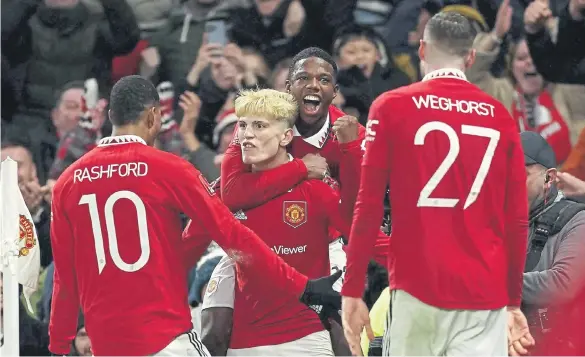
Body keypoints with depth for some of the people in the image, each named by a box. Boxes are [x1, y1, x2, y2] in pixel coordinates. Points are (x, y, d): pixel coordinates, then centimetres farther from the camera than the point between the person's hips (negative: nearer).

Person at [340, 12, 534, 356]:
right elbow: (517, 219, 8)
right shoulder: (500, 115, 7)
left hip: (418, 287, -1)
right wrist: (515, 301, 17)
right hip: (486, 294, 1)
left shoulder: (392, 107, 1)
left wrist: (352, 292, 3)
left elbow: (369, 208, -2)